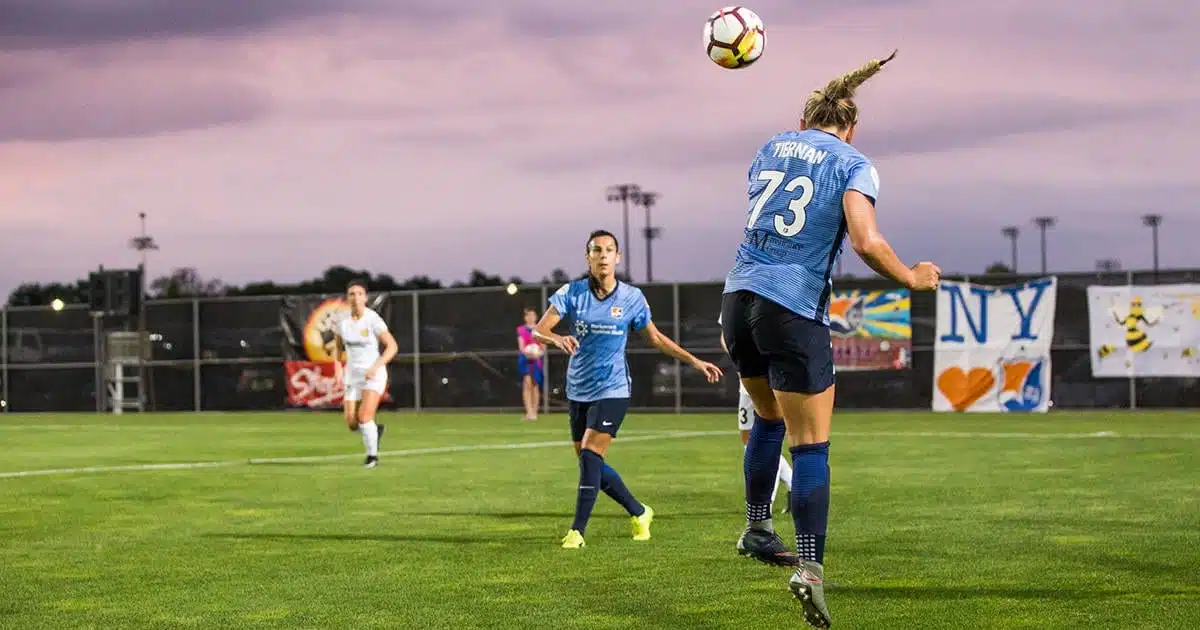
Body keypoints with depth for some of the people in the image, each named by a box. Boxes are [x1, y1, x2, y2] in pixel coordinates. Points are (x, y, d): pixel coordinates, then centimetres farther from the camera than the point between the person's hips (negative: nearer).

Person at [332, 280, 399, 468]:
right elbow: (337, 346, 17)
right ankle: (375, 431, 32)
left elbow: (392, 346, -13)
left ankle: (372, 455, 2)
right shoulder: (342, 321, -1)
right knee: (352, 423, -2)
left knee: (364, 416, -20)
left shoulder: (373, 319, -14)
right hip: (353, 375, 5)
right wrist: (338, 368, 1)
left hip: (374, 375, -5)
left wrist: (376, 367, -23)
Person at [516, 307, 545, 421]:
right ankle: (529, 412, -16)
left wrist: (539, 353, -18)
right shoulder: (521, 330, 3)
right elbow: (521, 347, -5)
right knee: (527, 384, -12)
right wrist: (527, 352, -25)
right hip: (525, 359, -2)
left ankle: (534, 412, 13)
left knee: (535, 385, 4)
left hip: (536, 360, 2)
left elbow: (544, 348, 3)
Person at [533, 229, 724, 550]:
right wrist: (557, 339, -34)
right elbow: (539, 330, -12)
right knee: (591, 464, 8)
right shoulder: (572, 293, -4)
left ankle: (577, 531, -12)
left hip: (612, 390, -3)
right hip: (578, 390, 3)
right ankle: (639, 512, 28)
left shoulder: (632, 297, -3)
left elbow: (656, 338, 10)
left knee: (590, 456, -17)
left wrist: (694, 361, 7)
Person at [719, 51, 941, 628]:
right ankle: (810, 567, -15)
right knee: (810, 446, -3)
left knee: (768, 418, 27)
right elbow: (866, 241, -15)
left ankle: (757, 529, 31)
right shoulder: (854, 165, 0)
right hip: (795, 310, -5)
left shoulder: (770, 148, 16)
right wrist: (912, 279, 0)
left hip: (739, 297, 6)